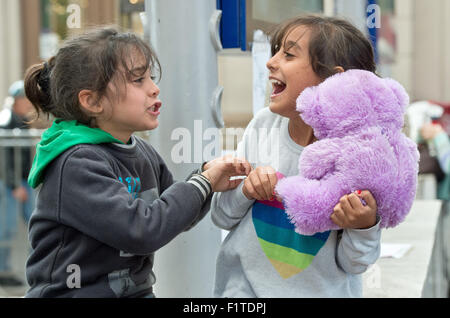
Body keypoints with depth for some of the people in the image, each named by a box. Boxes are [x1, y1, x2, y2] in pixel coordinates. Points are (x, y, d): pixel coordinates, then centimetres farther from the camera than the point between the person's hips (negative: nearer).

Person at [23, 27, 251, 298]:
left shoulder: (143, 153, 6)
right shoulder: (78, 164, -17)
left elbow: (173, 219, 17)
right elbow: (141, 230, -24)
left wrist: (206, 176, 0)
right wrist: (201, 183, -13)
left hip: (138, 290, 6)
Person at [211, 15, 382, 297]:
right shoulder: (264, 124, -9)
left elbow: (352, 264, -9)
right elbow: (223, 218, -1)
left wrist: (365, 228, -27)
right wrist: (245, 190, -19)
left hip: (323, 291, -2)